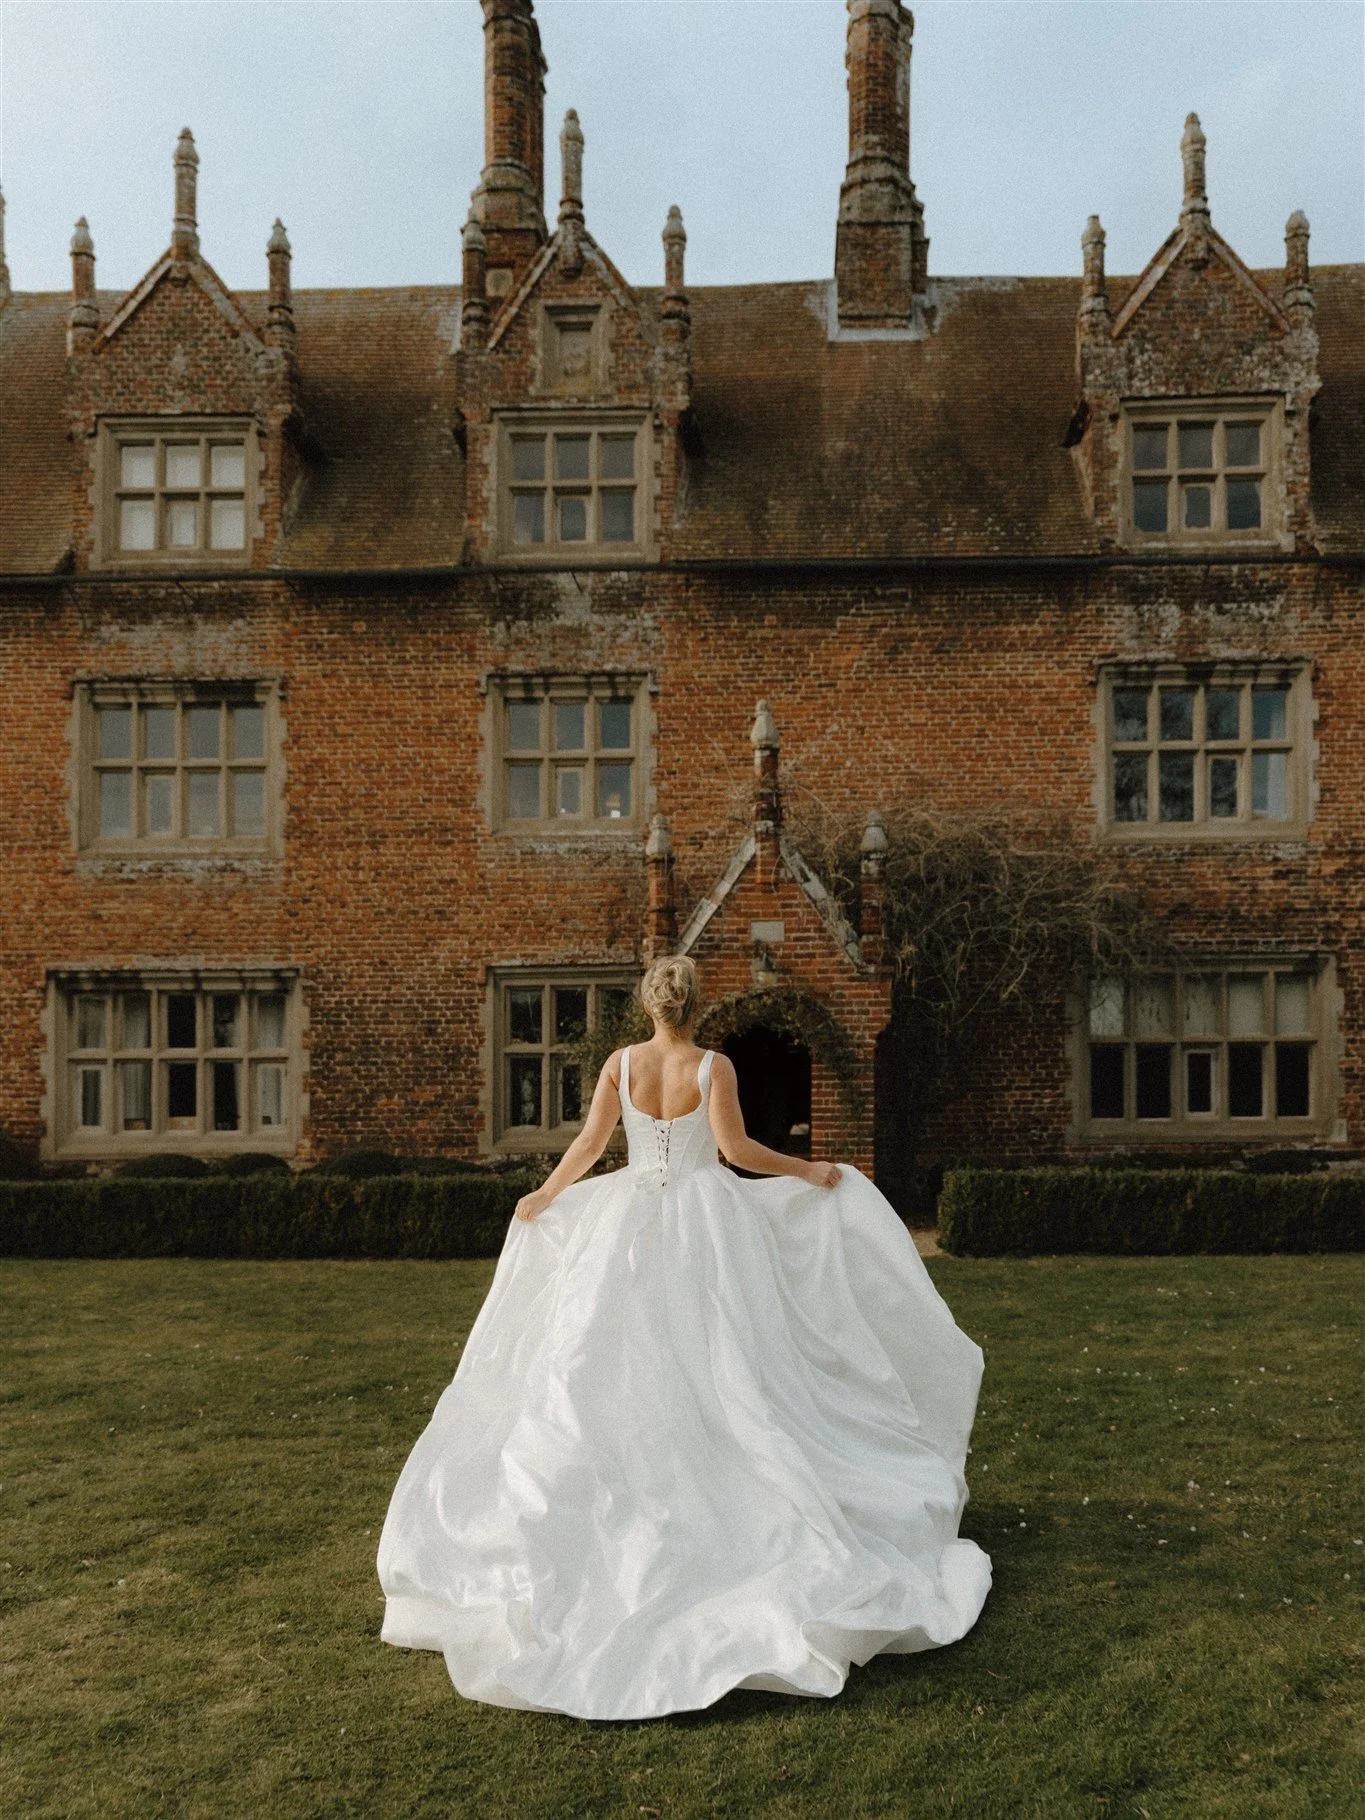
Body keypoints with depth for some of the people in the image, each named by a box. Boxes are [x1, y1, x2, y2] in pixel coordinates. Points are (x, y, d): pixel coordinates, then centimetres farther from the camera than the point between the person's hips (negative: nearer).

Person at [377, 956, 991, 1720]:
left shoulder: (622, 1062, -1)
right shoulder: (715, 1067, -7)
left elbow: (590, 1143, 0)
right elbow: (734, 1146, -14)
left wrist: (545, 1196, 14)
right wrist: (809, 1172, -3)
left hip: (631, 1221, 2)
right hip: (705, 1224, -2)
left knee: (618, 1367, 10)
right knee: (718, 1365, 5)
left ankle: (629, 1498, 14)